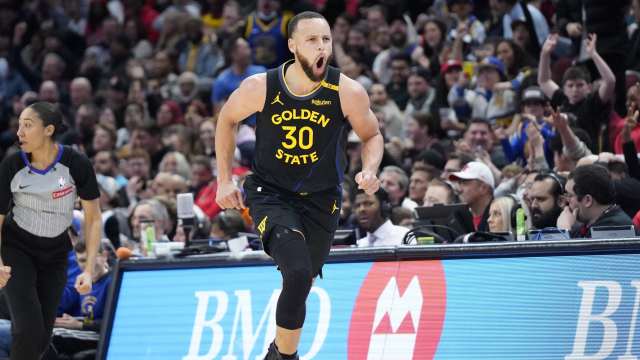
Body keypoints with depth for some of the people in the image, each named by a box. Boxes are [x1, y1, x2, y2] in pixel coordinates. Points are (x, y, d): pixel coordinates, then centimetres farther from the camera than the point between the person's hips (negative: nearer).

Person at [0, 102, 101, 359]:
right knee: (29, 330, -19)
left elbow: (93, 219, -10)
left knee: (42, 337, 3)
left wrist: (89, 270, -18)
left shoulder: (77, 165, -18)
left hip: (55, 255, 2)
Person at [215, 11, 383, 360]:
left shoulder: (348, 92, -16)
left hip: (321, 199, 3)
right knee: (298, 274, -25)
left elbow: (372, 136, 2)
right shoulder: (260, 88, -16)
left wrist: (369, 170, -18)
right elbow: (227, 119, 4)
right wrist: (225, 180, 4)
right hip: (271, 194, -3)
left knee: (302, 282, 16)